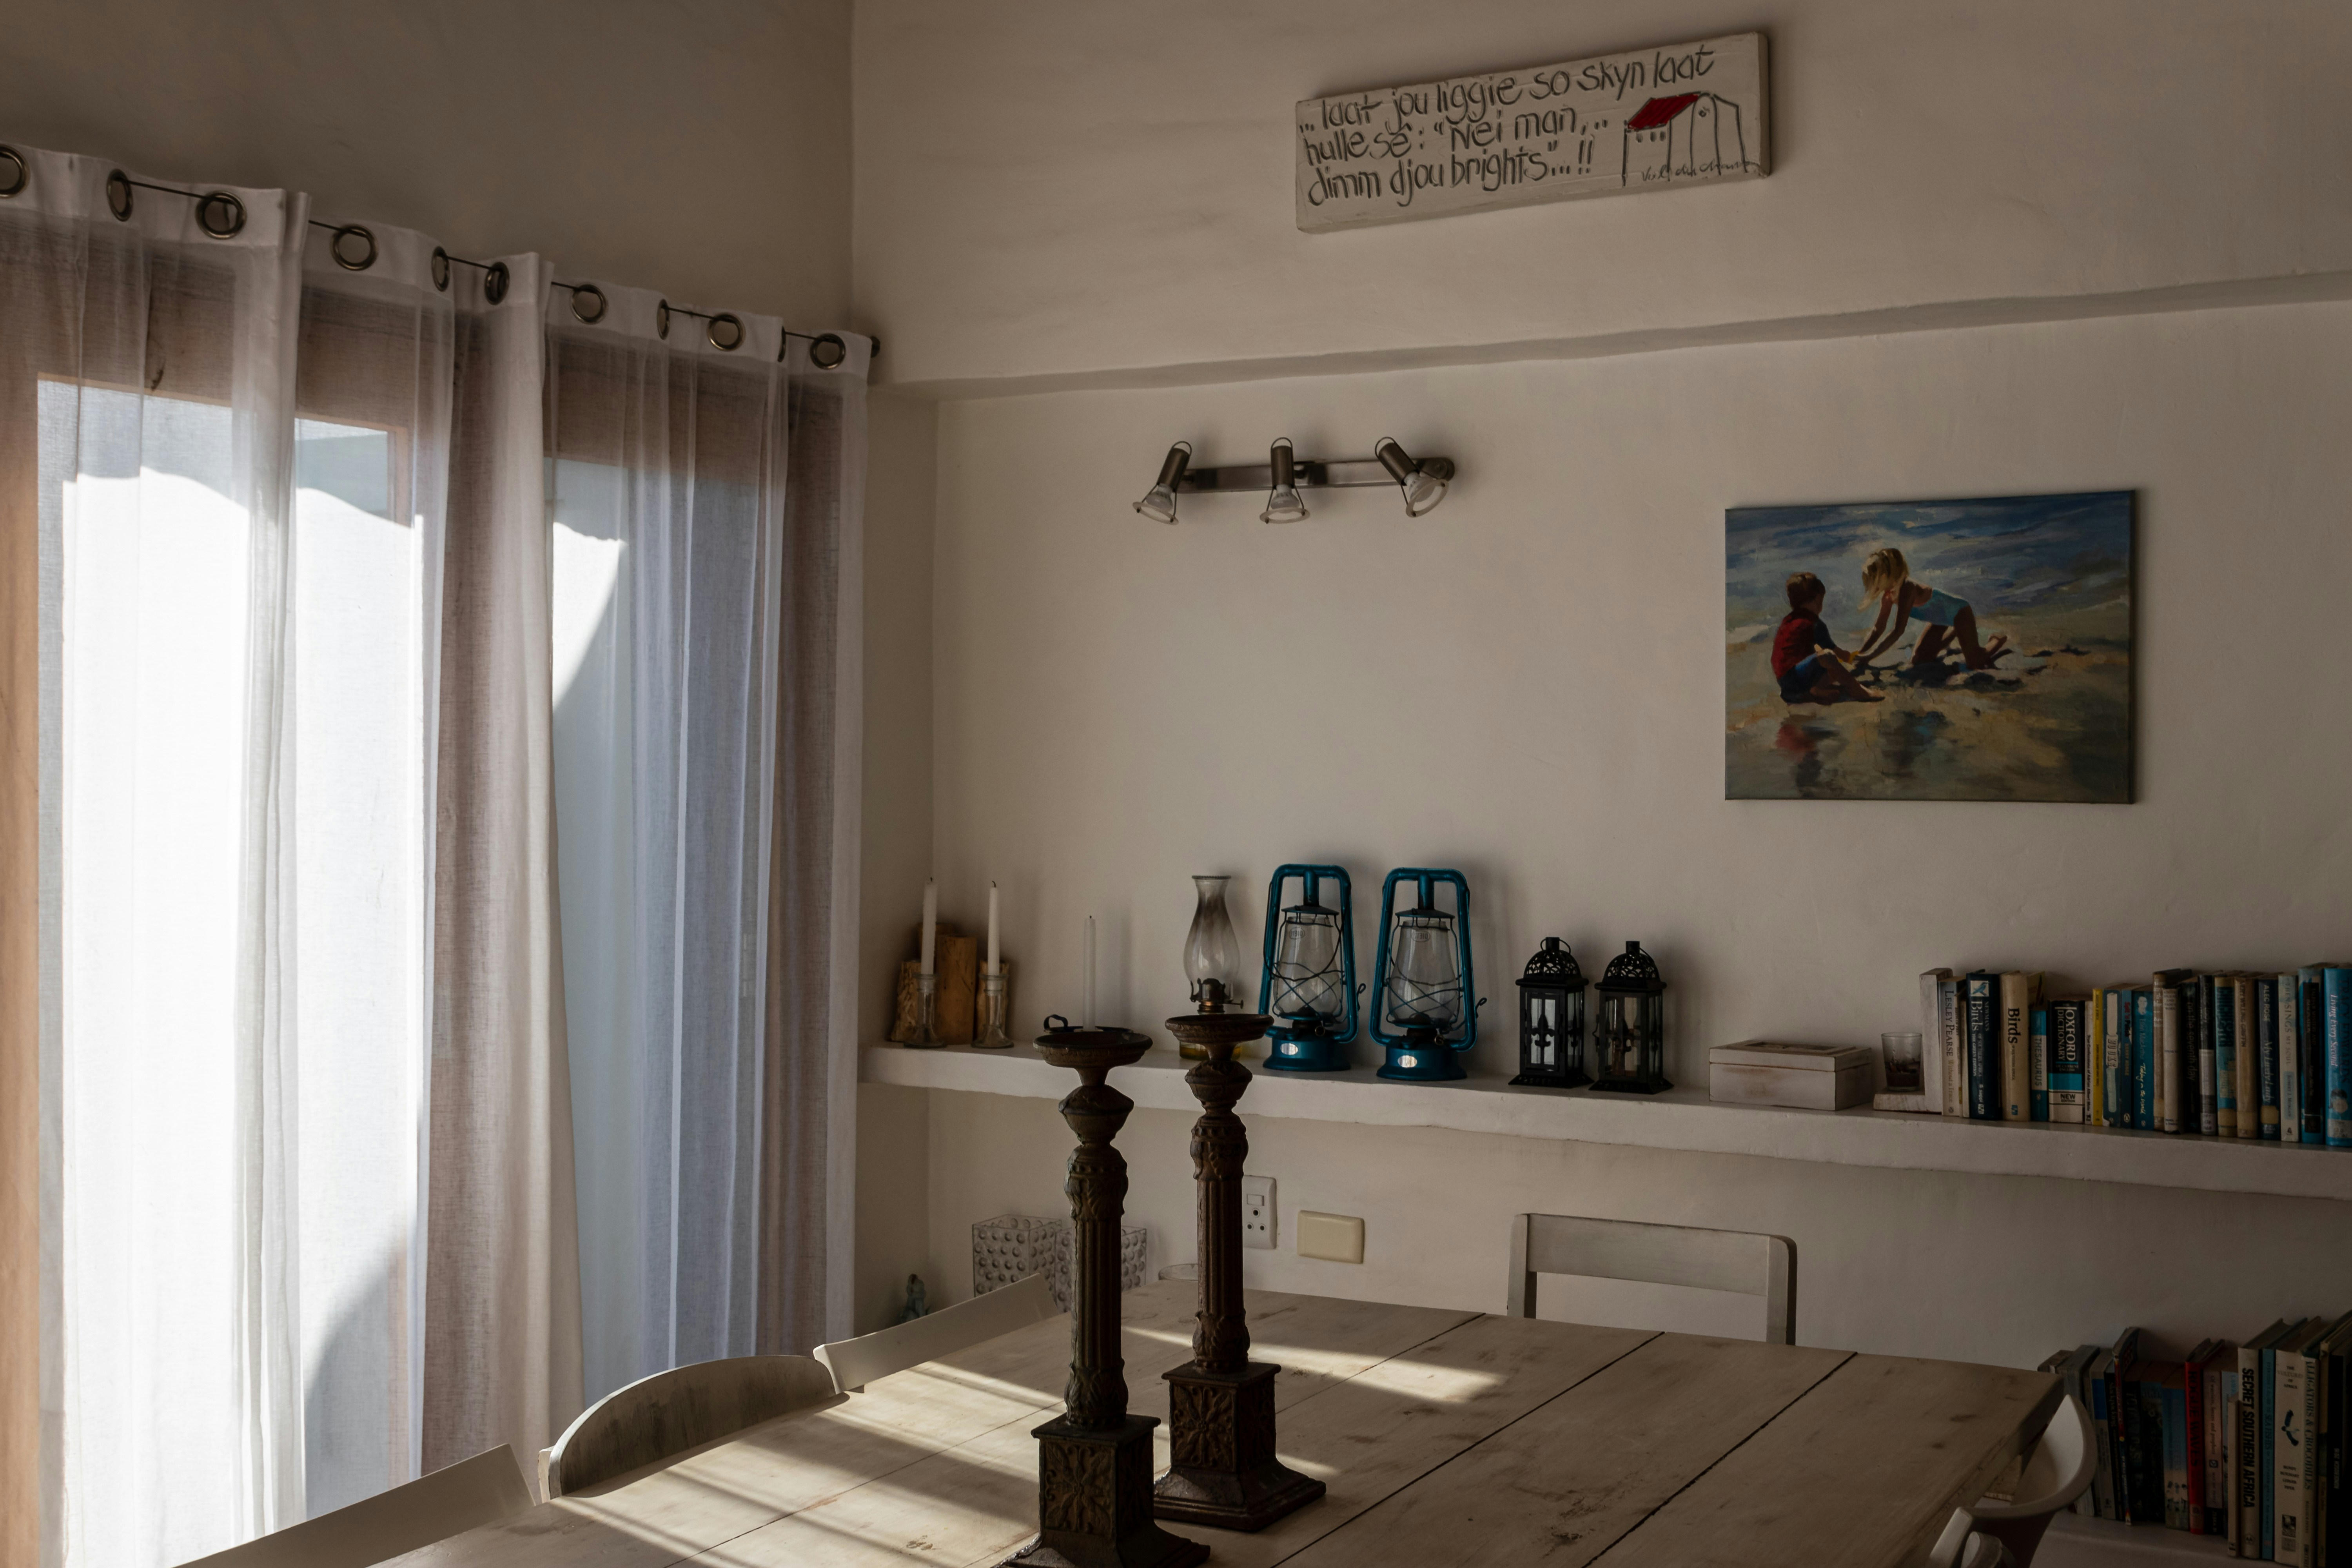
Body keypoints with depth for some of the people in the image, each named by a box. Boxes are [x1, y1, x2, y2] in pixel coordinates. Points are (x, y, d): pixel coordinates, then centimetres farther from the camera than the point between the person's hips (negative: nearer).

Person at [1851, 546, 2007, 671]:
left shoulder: (1907, 590, -38)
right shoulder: (1888, 594, -13)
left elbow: (1898, 632, -42)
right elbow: (1879, 628, -5)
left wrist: (1869, 656, -45)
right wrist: (1860, 653, -19)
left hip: (1959, 613, -8)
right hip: (1940, 619, 8)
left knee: (1976, 663, -9)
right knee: (1919, 660, 7)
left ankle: (1999, 642, 22)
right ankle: (1954, 634, 28)